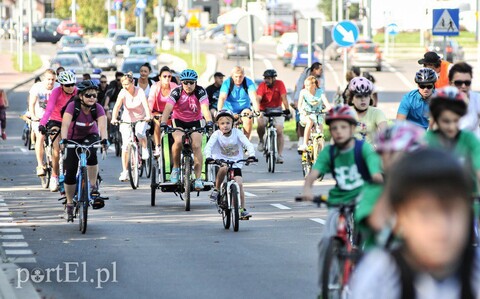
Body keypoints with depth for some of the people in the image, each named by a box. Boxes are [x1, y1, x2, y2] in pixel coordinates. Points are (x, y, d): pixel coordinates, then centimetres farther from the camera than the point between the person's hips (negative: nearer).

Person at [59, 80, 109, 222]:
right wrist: (63, 139, -54)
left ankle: (93, 187, -18)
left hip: (90, 137, 0)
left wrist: (104, 140, -53)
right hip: (73, 138, 0)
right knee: (70, 173, -7)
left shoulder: (98, 108, -21)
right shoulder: (73, 106, -25)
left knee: (91, 154, -34)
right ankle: (69, 204, 11)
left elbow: (102, 126, -34)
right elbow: (65, 124, -37)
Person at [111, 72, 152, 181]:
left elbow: (145, 104, -31)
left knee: (140, 133, -33)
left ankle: (145, 149, -1)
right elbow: (117, 106, -26)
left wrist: (148, 116, -49)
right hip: (127, 120, 1)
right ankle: (125, 171, -1)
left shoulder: (139, 91, -17)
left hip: (141, 119, -1)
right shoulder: (123, 93, -14)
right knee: (125, 145, -8)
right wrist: (114, 118, -44)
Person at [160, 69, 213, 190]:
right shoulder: (176, 92, -18)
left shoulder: (200, 92, -17)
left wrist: (209, 122, -49)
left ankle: (198, 179, -16)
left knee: (196, 146, -20)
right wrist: (163, 123, -46)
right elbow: (168, 108, -29)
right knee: (178, 141, -30)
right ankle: (176, 168, -8)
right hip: (178, 121, 0)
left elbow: (205, 108, -30)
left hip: (195, 122, 0)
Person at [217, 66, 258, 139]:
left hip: (244, 109, 0)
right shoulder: (227, 83, -12)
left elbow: (254, 98, -23)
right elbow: (222, 98, -25)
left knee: (248, 119, -31)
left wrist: (256, 111, -41)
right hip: (229, 110, 0)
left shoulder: (249, 83, -11)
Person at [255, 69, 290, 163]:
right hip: (264, 110, 0)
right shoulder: (262, 85, -13)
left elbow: (284, 97, -20)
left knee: (279, 131, -12)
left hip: (277, 109, 0)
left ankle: (280, 155, -8)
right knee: (260, 125, -29)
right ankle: (261, 141, 3)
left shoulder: (279, 84, -12)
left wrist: (287, 109, -34)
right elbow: (258, 98, -24)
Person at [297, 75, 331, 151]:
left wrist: (328, 108, -42)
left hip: (318, 114, 1)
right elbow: (299, 104, -19)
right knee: (310, 122, -35)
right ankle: (304, 144, -33)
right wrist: (301, 111, -41)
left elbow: (326, 102, -19)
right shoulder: (303, 92, -7)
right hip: (306, 115, -1)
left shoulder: (320, 92, -6)